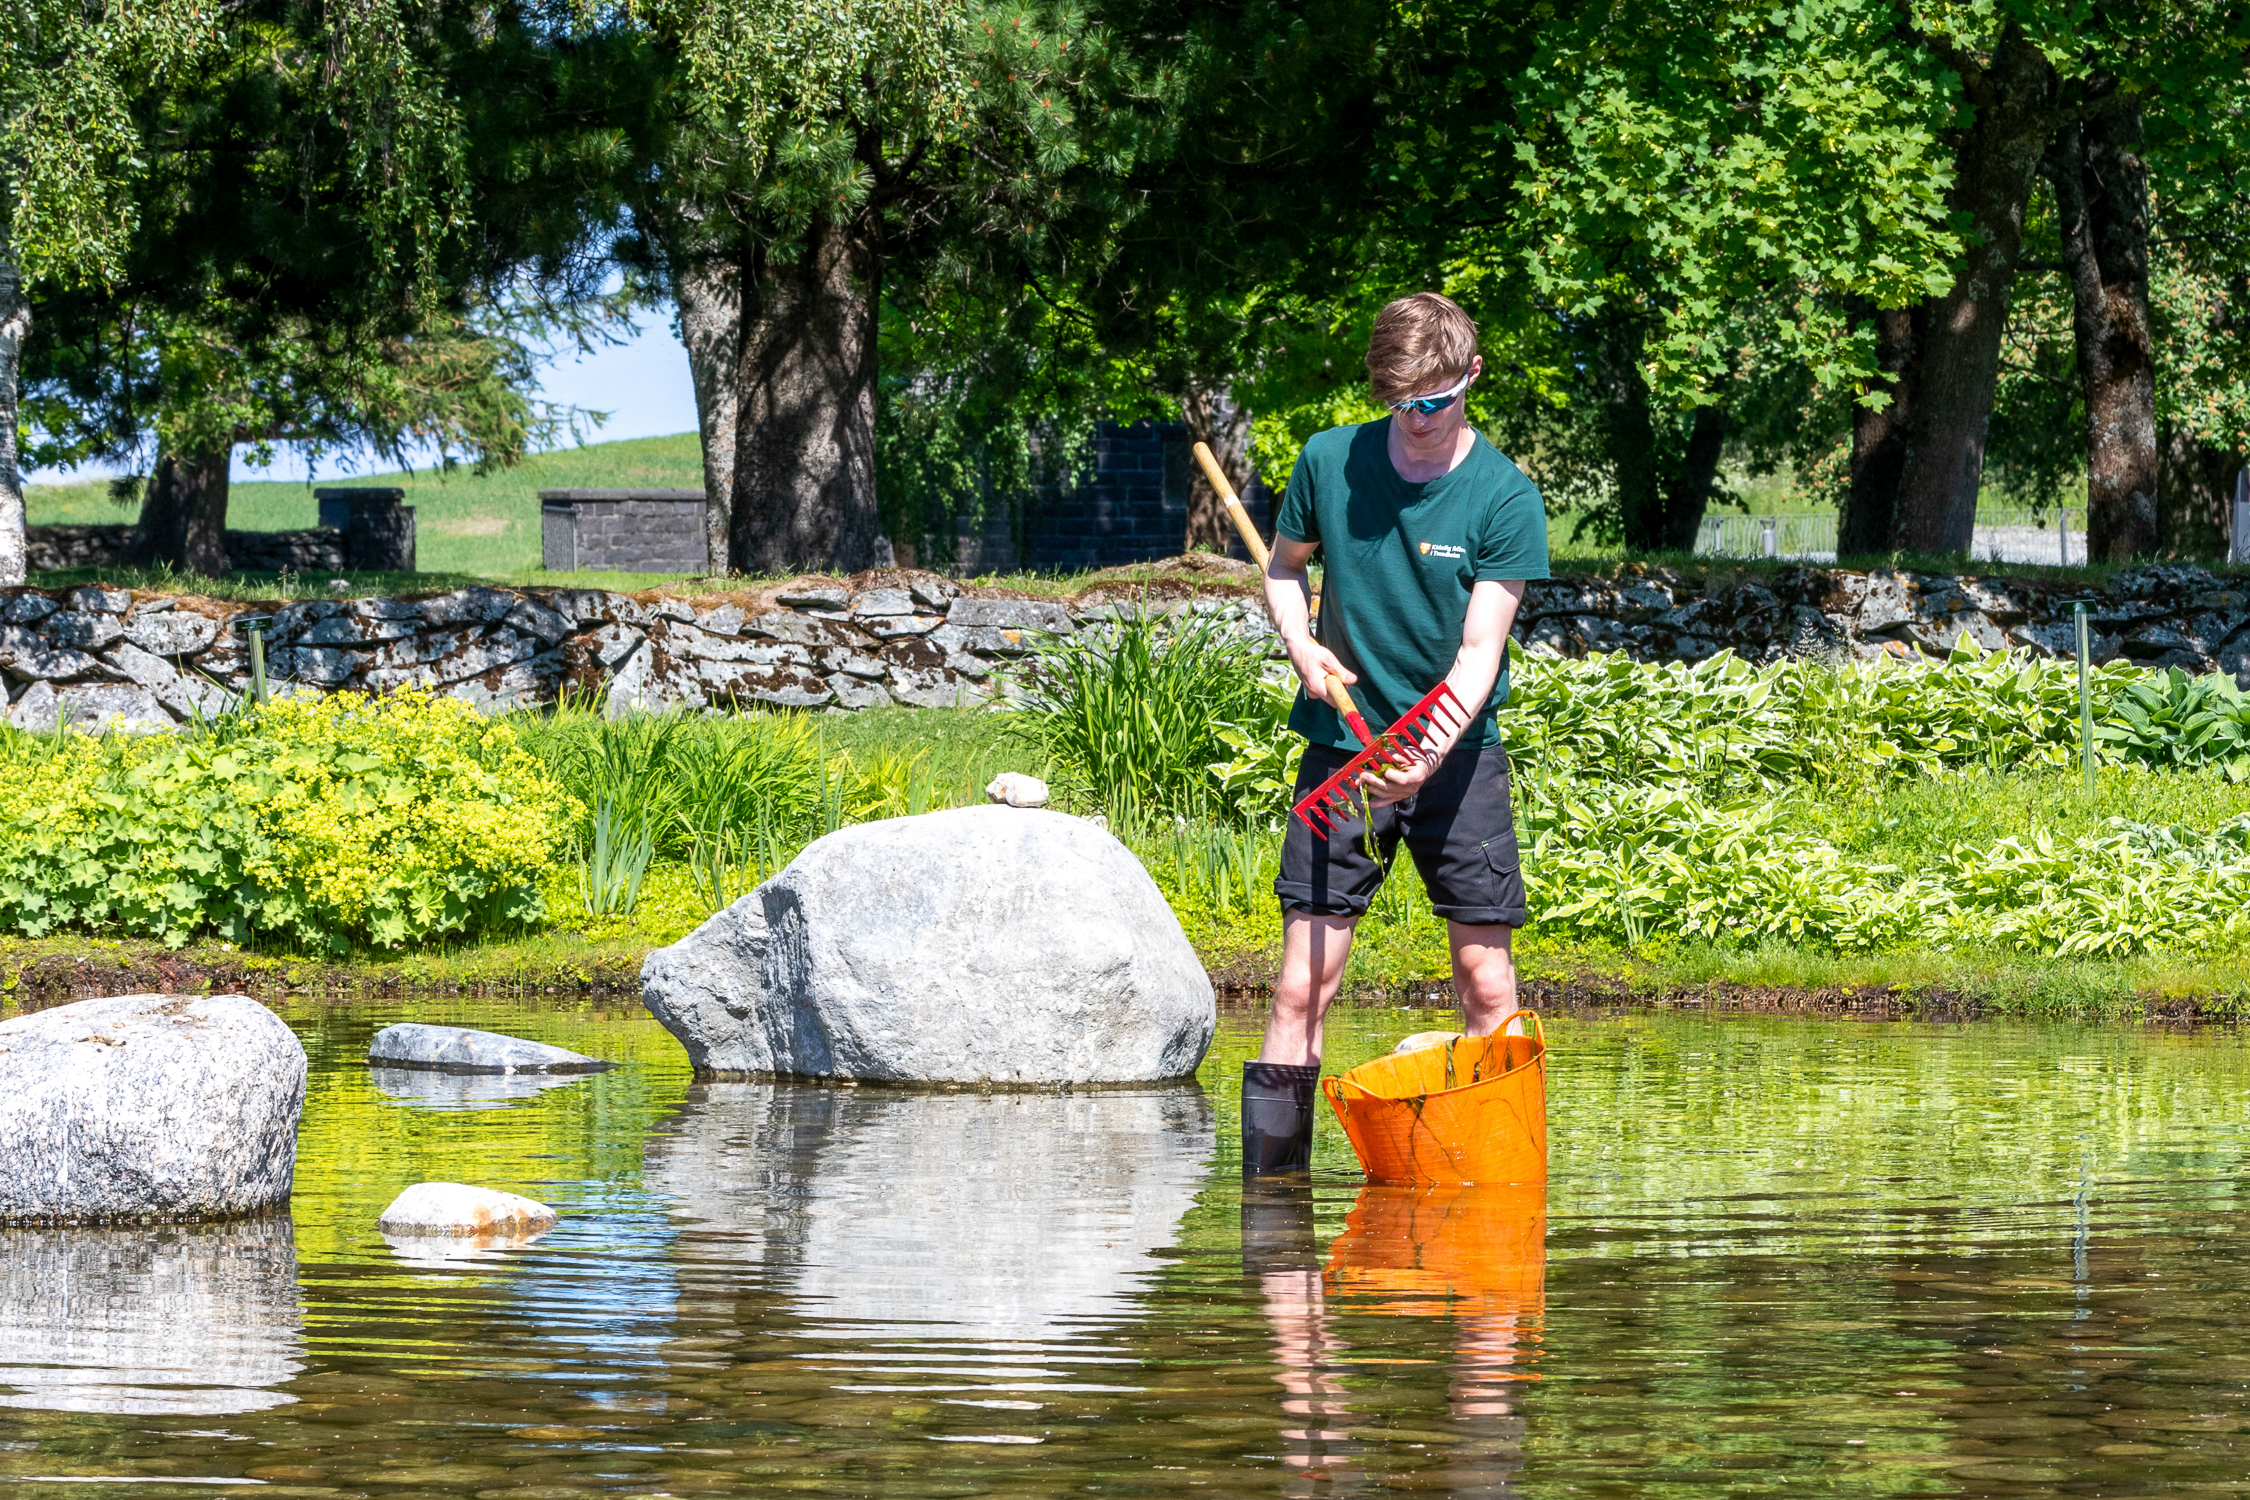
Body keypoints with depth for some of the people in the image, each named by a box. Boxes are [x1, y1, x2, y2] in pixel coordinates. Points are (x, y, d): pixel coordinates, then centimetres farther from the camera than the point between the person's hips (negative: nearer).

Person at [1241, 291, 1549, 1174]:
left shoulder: (1505, 498, -8)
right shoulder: (1329, 462, -1)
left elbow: (1479, 648, -13)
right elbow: (1284, 567, 17)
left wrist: (1431, 753, -28)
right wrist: (1301, 643, -4)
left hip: (1457, 753, -1)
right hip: (1342, 746, 1)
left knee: (1487, 982, -3)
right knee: (1302, 984, -5)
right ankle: (1271, 1181, -2)